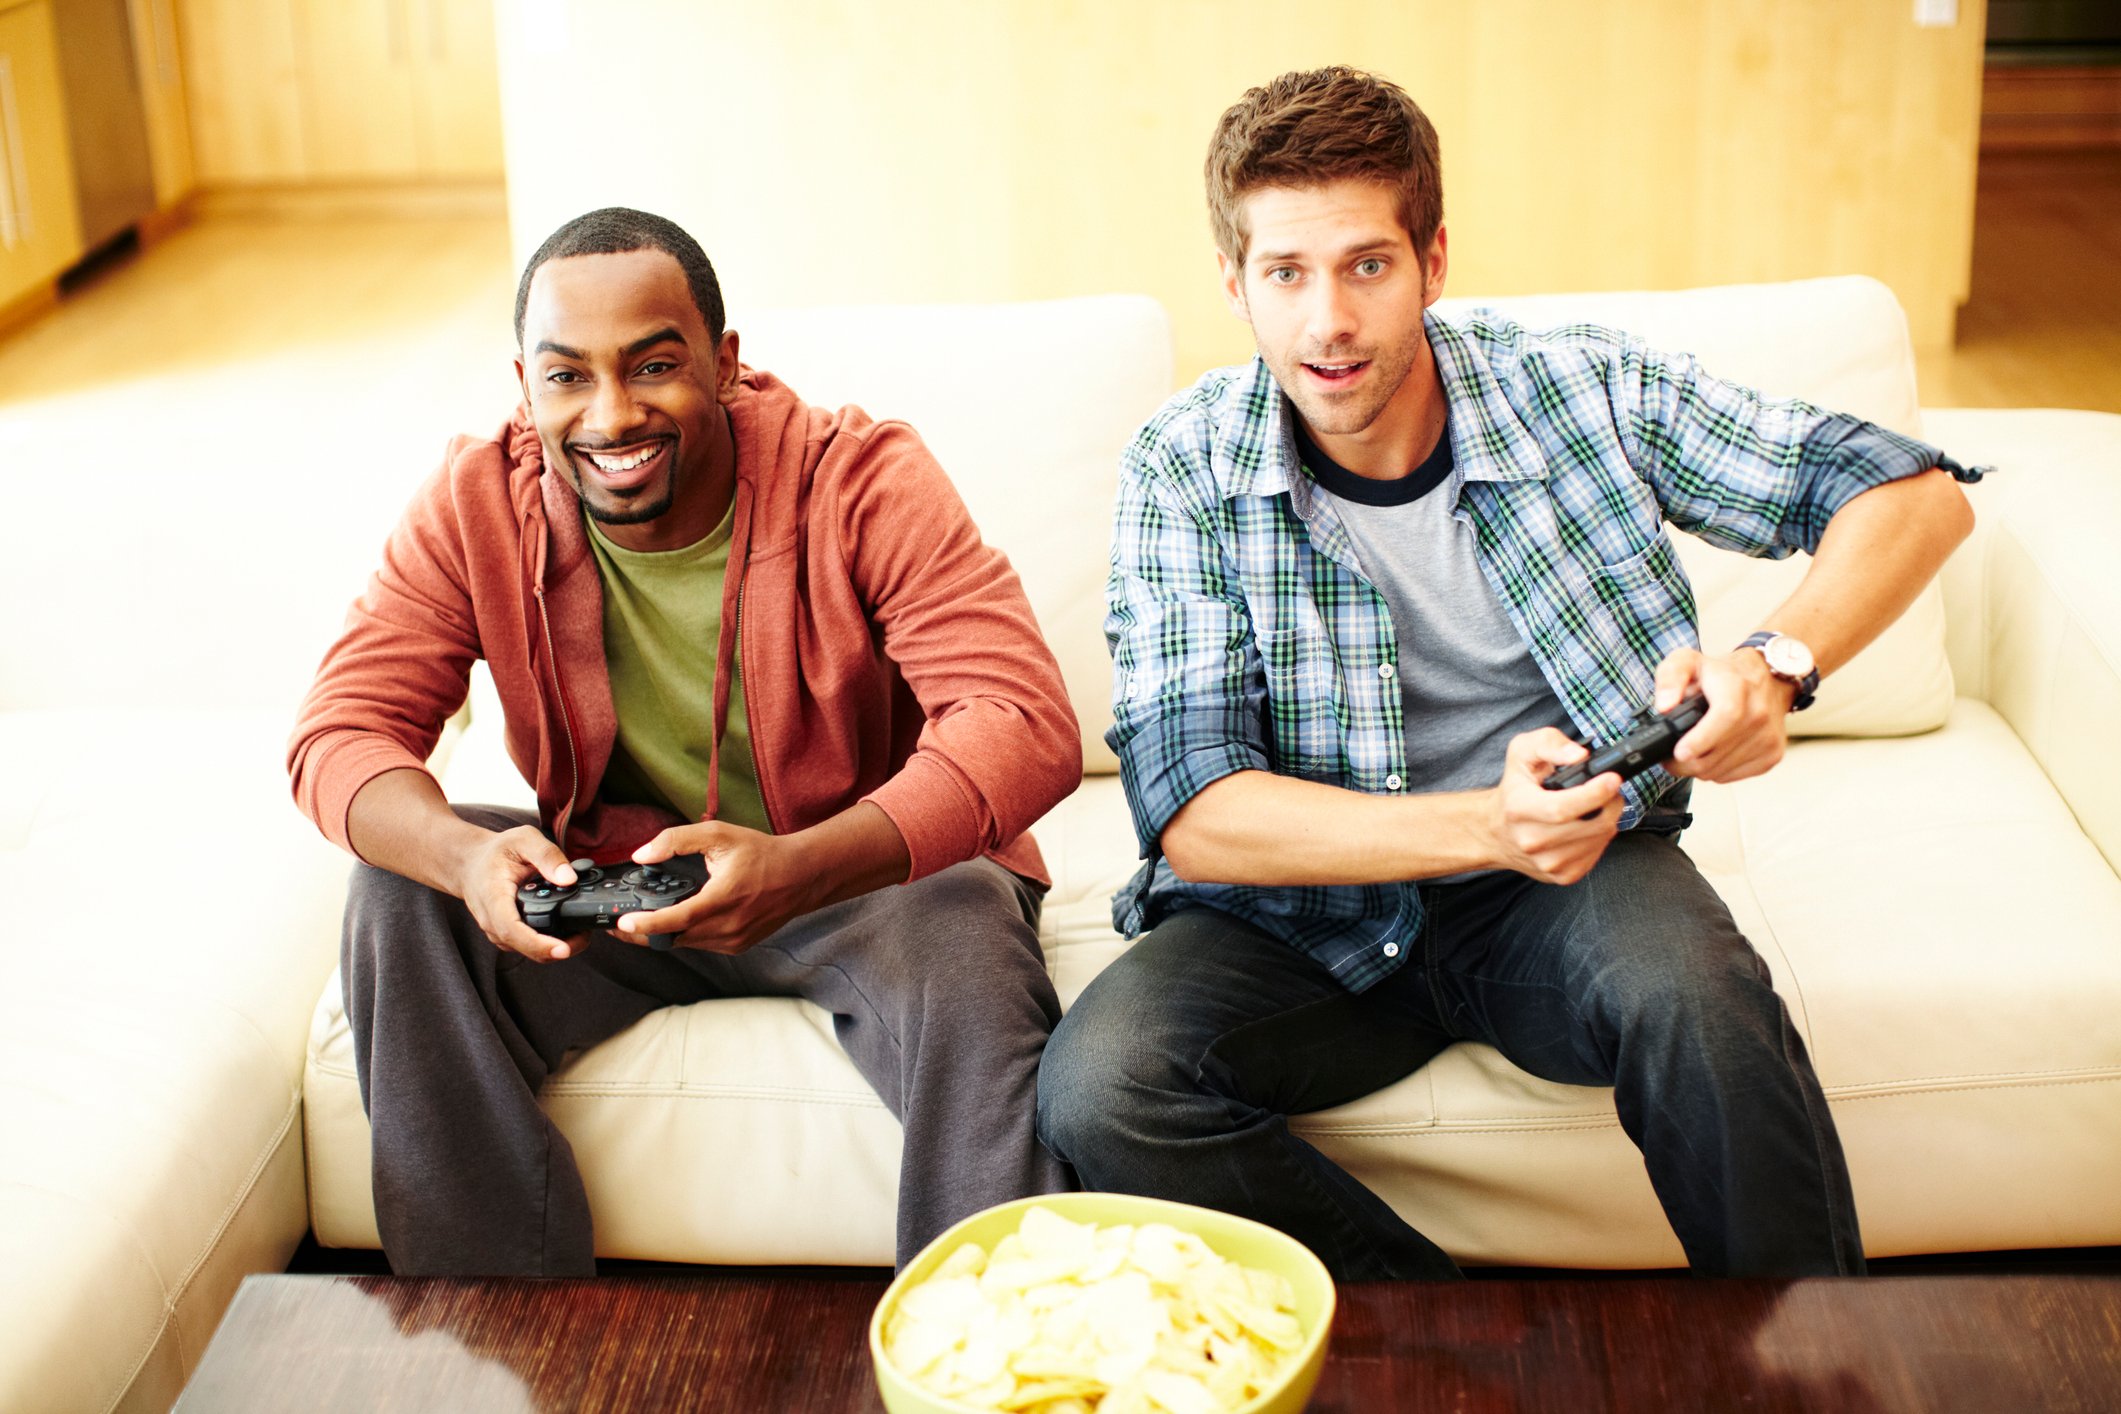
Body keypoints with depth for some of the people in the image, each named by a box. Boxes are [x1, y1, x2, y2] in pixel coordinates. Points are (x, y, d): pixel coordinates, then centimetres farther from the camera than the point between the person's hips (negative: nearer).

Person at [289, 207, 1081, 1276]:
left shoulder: (862, 481, -18)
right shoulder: (478, 506, -9)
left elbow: (1024, 723, -28)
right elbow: (342, 734, -12)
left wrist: (801, 867, -45)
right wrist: (465, 855, -37)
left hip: (870, 878, -3)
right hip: (602, 886, 4)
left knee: (970, 957, -34)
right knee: (400, 893, -19)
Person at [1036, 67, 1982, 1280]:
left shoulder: (1584, 392, -7)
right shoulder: (1186, 470, -9)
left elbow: (1920, 495, -3)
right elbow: (1192, 810, -18)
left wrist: (1776, 664, -25)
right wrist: (1483, 828, -34)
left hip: (1569, 885, 0)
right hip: (1312, 910, 1)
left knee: (1696, 986, -34)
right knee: (1098, 1090, -27)